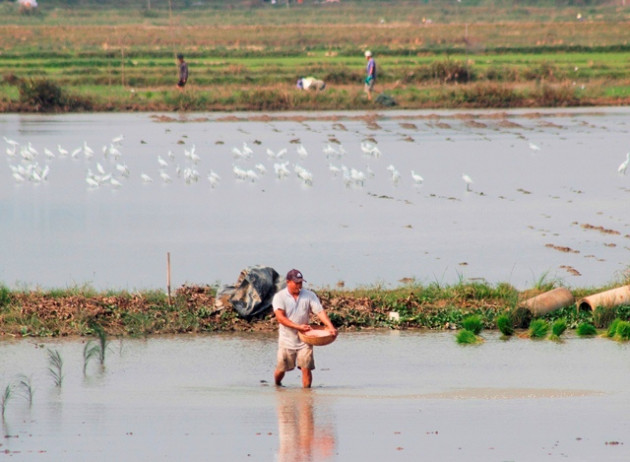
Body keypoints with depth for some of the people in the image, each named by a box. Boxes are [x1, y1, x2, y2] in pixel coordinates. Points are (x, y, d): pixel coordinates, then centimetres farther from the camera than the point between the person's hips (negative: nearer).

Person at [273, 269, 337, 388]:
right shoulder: (279, 297, -7)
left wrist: (330, 327, -23)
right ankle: (277, 386, 35)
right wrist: (298, 327, -29)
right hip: (287, 339, -1)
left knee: (306, 368, -8)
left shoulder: (309, 295, 1)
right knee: (281, 369, 7)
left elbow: (320, 312, -6)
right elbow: (280, 317, -18)